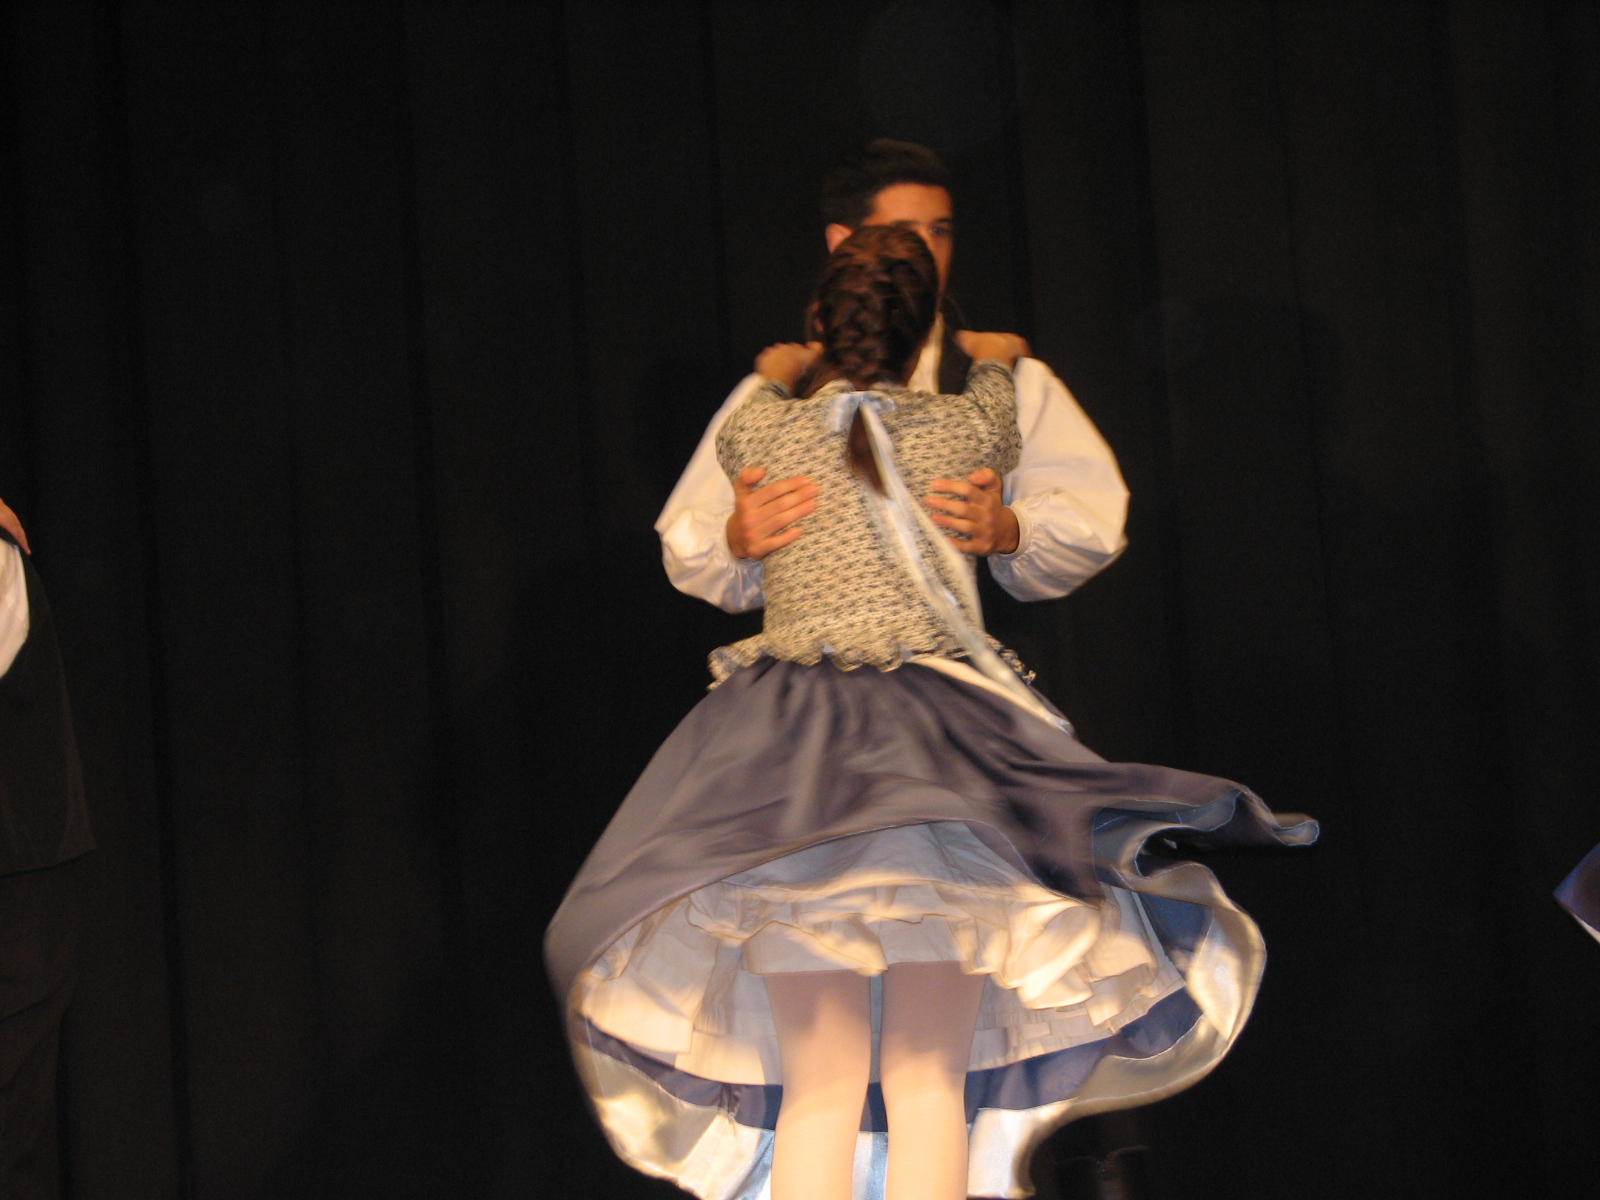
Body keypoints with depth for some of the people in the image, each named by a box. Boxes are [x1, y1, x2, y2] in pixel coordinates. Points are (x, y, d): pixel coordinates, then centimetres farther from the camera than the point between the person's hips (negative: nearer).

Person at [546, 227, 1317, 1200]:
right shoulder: (961, 428, 4)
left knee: (819, 1093, -2)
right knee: (928, 1089, -2)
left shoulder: (764, 431, 5)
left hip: (790, 753, 1)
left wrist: (782, 380, 51)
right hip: (941, 752, -1)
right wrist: (994, 365, 48)